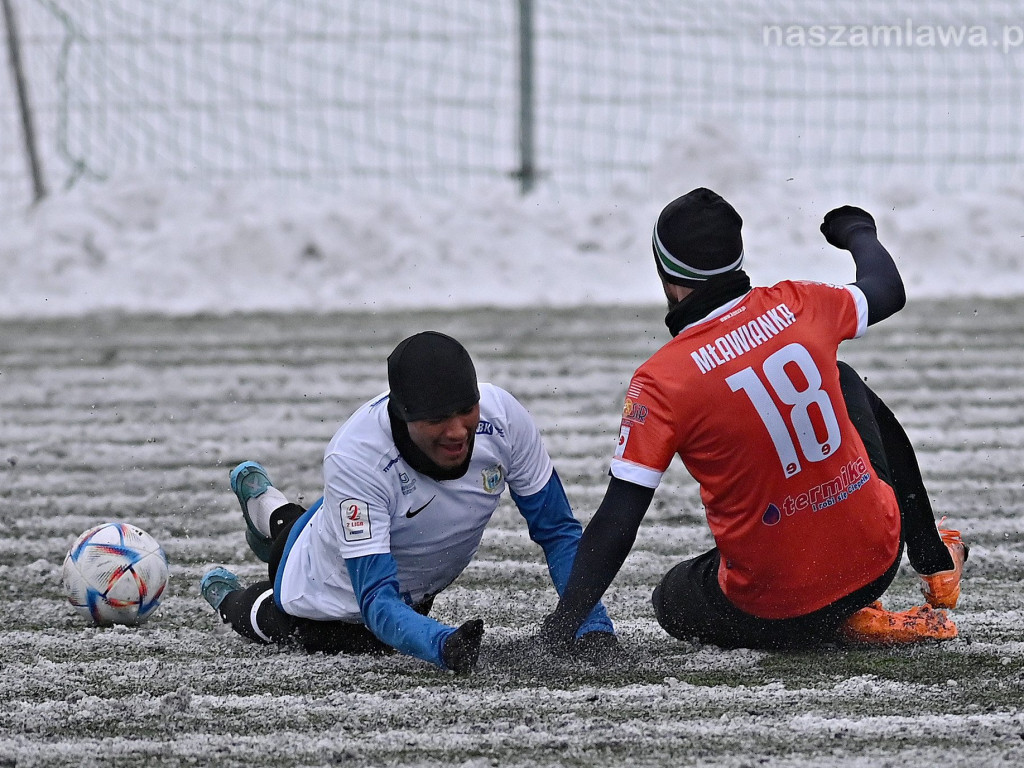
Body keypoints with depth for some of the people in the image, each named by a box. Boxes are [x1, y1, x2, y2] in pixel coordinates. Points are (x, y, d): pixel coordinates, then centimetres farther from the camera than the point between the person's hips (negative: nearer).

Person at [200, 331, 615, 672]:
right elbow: (377, 600, -45)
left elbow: (557, 530, -19)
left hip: (416, 591, 5)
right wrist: (444, 645, -65)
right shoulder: (354, 458, -44)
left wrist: (591, 624, -33)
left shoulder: (501, 417, -33)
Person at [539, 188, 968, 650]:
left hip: (776, 606, -4)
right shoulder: (797, 307, -5)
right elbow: (888, 290, 18)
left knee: (674, 600, 31)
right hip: (879, 555, 5)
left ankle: (842, 626, 6)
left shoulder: (660, 382, -17)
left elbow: (616, 525, -17)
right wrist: (858, 231, 40)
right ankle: (935, 565, 44)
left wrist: (560, 629, -10)